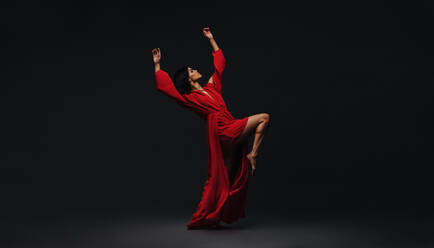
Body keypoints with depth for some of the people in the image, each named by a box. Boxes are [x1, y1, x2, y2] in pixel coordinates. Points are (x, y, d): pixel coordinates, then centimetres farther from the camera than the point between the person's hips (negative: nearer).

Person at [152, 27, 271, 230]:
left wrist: (211, 39, 31)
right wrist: (157, 64, 2)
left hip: (232, 134, 7)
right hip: (223, 132, -7)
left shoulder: (211, 87, 19)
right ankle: (253, 154, 0)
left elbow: (219, 63, 26)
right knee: (264, 117, -5)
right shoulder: (188, 99, 1)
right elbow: (164, 86, -2)